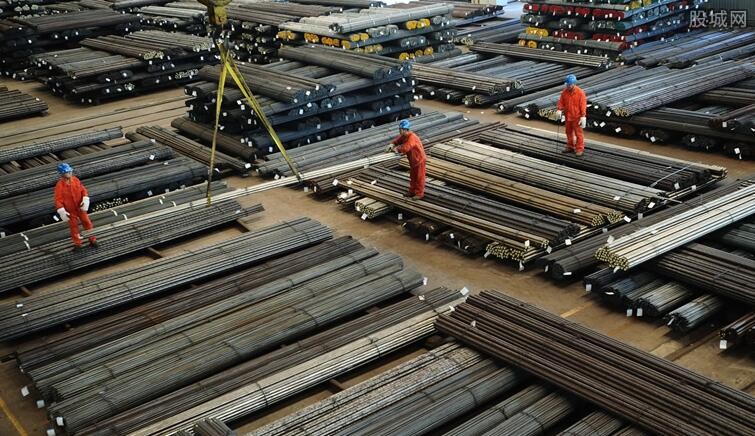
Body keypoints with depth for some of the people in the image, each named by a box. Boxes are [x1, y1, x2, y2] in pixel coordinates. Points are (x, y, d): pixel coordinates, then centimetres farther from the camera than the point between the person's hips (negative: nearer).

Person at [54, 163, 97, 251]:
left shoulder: (75, 180, -6)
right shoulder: (59, 185, -18)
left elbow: (83, 189, 3)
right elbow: (58, 199, -16)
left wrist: (85, 200, -12)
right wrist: (62, 211, -21)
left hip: (80, 207, 3)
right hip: (70, 210, -3)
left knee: (87, 222, 8)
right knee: (73, 226, 9)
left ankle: (92, 240, 22)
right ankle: (77, 243, 24)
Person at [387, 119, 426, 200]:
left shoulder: (412, 137, -32)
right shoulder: (403, 136, -3)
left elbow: (405, 148, -42)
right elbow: (397, 140, 5)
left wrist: (397, 149, -29)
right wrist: (392, 144, -17)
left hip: (419, 160, -9)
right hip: (412, 160, 9)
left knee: (419, 178, 4)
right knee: (412, 177, 20)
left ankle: (419, 193, 15)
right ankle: (412, 192, 32)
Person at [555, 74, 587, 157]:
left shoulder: (580, 92, -14)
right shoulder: (564, 92, 0)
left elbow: (583, 105, -14)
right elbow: (561, 102, 5)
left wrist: (583, 116, -18)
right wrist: (559, 110, -13)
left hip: (577, 117, -6)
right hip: (568, 116, 6)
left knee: (578, 133, 0)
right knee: (569, 132, 16)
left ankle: (580, 149, 6)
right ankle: (570, 147, 29)